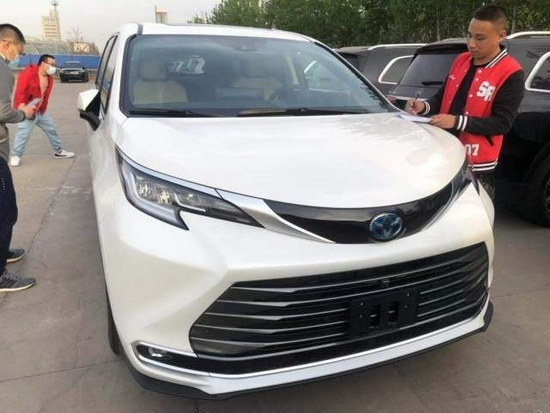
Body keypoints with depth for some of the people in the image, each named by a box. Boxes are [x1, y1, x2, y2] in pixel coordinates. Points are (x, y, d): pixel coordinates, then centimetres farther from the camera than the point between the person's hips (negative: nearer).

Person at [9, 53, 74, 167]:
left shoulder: (49, 78, 6)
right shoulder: (28, 74, -18)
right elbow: (20, 92, -20)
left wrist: (43, 108, 10)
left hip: (41, 110, 8)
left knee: (51, 129, 14)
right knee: (23, 133, -10)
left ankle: (59, 151, 28)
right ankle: (16, 156, 2)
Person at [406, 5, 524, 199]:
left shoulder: (511, 74, -11)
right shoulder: (461, 61, 8)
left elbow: (502, 123, -16)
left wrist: (457, 122, -26)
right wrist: (424, 107, -8)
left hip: (477, 164, -6)